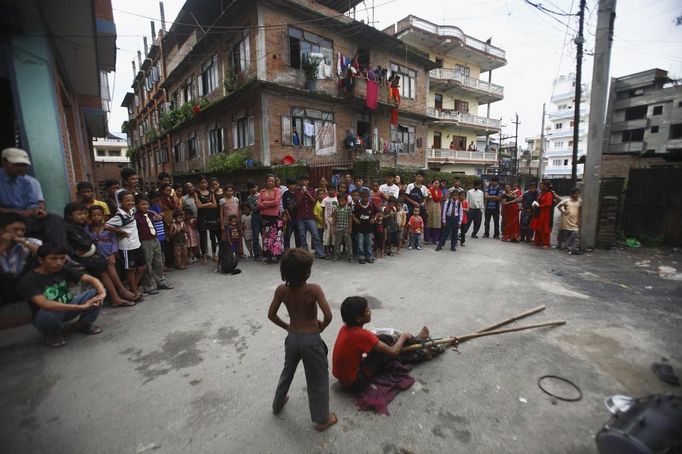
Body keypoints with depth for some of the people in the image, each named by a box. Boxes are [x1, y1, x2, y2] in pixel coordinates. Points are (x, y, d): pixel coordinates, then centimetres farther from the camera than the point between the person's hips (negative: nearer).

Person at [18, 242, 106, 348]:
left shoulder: (64, 269, -7)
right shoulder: (28, 280, -21)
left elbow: (91, 279, -10)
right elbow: (44, 304, -35)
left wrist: (102, 293, -33)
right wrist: (80, 307, -43)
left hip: (67, 308, 4)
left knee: (95, 293, -18)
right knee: (49, 314, -38)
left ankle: (84, 325, 5)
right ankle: (54, 335, -3)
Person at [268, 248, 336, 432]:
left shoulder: (281, 290, -10)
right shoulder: (314, 289, -22)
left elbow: (271, 315, -1)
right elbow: (328, 315, -27)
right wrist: (321, 327, -6)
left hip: (292, 338, 4)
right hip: (311, 339, -4)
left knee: (287, 371, 30)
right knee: (318, 378, 16)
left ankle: (277, 404, 52)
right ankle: (322, 419, 31)